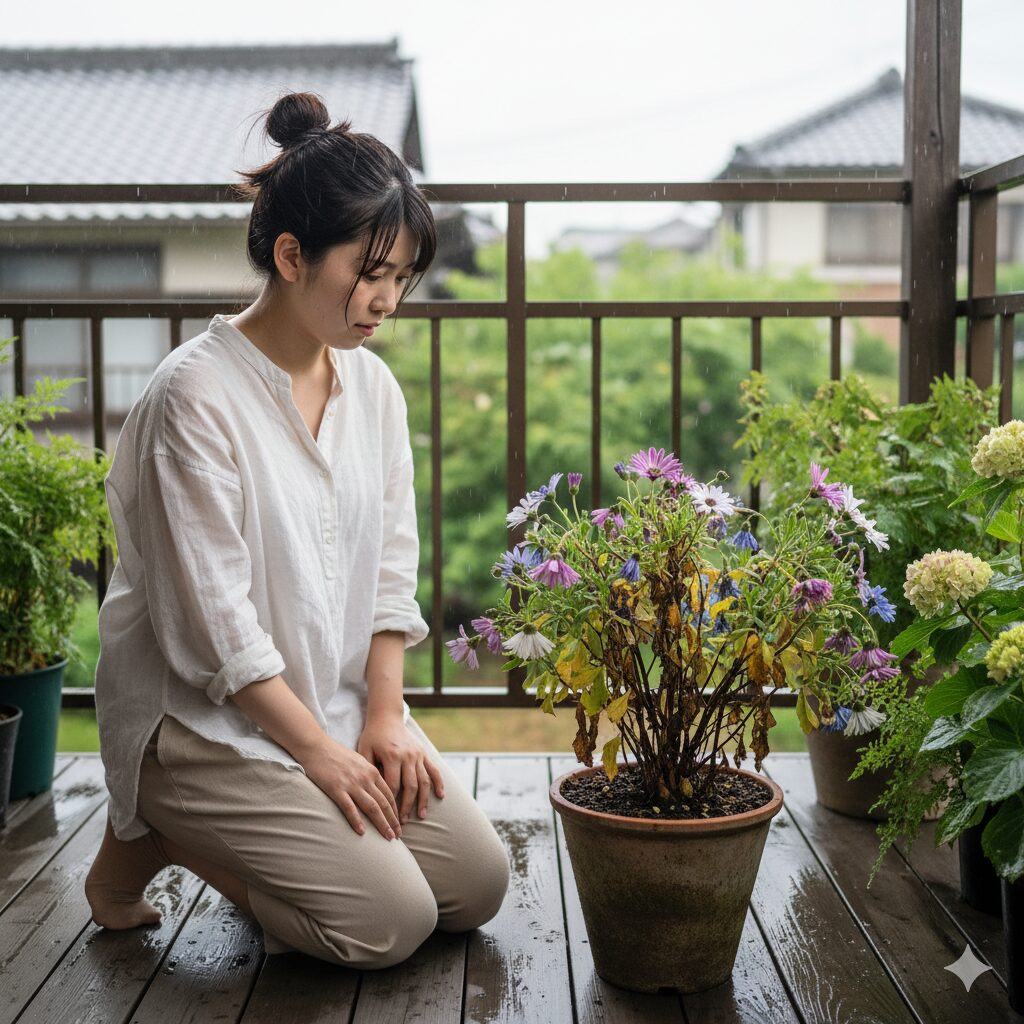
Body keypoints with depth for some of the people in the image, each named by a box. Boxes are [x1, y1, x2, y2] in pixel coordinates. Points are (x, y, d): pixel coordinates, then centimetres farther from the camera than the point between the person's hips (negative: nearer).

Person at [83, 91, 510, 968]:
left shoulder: (373, 385, 4)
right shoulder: (196, 394, -19)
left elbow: (392, 565, 7)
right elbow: (213, 616, -19)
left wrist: (383, 715, -3)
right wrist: (316, 749, -16)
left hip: (345, 705, 8)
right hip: (210, 720, -7)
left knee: (479, 884, 0)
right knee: (390, 920, -15)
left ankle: (252, 840, 16)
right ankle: (153, 837, 4)